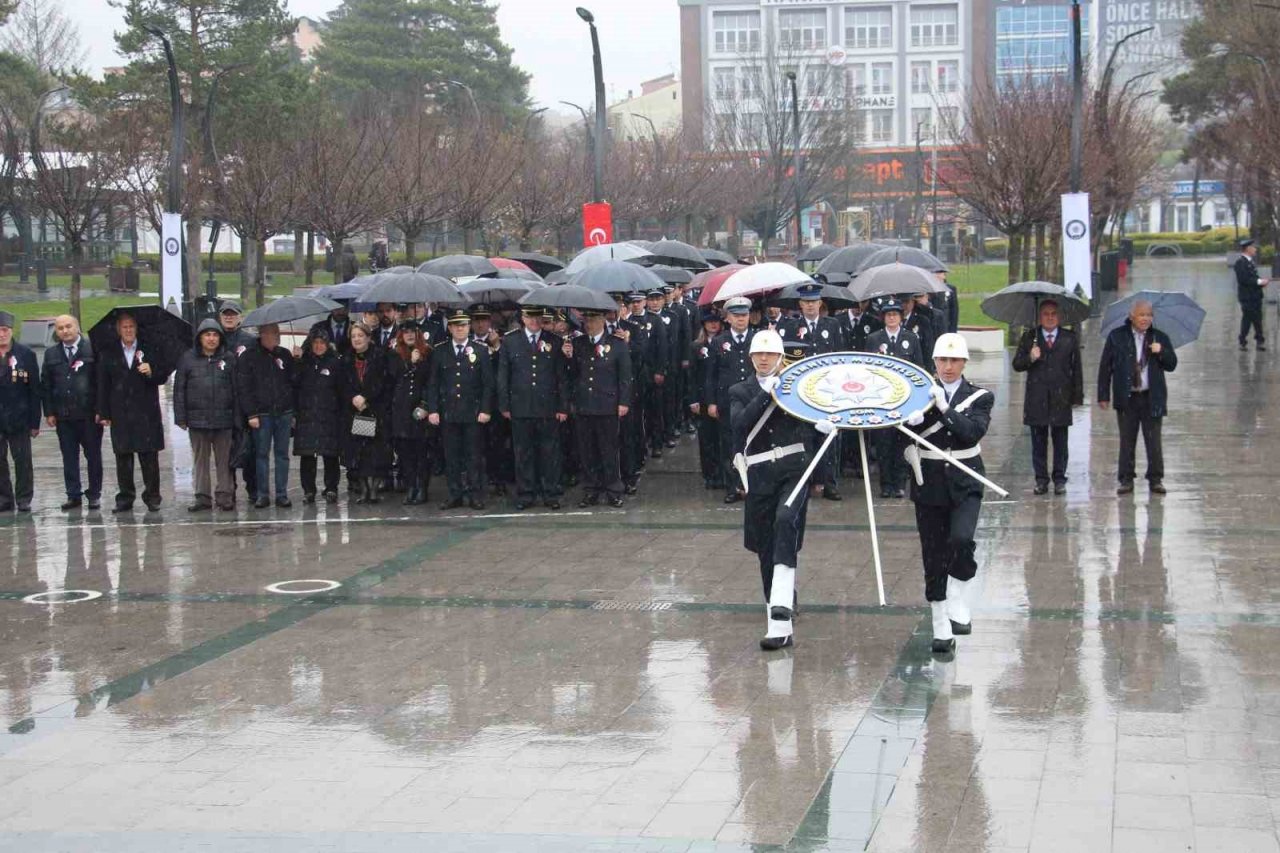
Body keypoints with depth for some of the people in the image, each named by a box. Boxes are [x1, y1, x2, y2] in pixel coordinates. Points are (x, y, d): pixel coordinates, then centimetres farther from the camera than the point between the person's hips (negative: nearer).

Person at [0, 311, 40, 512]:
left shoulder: (26, 355, 0)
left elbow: (34, 390, 0)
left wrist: (34, 422, -4)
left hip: (19, 419, -2)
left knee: (23, 461, 2)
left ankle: (24, 499, 11)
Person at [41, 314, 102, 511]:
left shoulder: (93, 350, -3)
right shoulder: (51, 354, 10)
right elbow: (46, 385, 10)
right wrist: (49, 412, 2)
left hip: (89, 414, -3)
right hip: (63, 414, 3)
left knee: (93, 456, 4)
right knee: (69, 457, 6)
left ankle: (94, 495, 13)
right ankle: (74, 496, 11)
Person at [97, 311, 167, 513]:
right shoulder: (108, 355, 8)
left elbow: (163, 377, 7)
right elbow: (103, 386, 7)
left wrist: (151, 373, -15)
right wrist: (103, 413, 2)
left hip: (146, 413, -1)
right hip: (120, 414, 1)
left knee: (149, 457, 0)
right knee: (122, 457, 4)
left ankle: (152, 497, 7)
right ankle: (125, 498, 11)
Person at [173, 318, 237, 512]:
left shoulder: (229, 359, 5)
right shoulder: (188, 359, 5)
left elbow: (236, 389, 5)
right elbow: (179, 390, 5)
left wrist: (237, 416, -1)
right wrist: (181, 417, -1)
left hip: (223, 419, -1)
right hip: (197, 419, 1)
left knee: (224, 460, 3)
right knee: (200, 460, 7)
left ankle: (224, 496, 9)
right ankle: (202, 498, 12)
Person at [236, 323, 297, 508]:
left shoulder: (285, 355, 10)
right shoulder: (249, 357, -1)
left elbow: (293, 382, 13)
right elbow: (243, 388, -4)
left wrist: (294, 411, 7)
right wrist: (251, 414, -10)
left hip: (284, 413, 3)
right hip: (261, 414, -3)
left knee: (282, 454, 4)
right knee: (262, 454, 1)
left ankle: (282, 494, 8)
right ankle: (262, 495, 6)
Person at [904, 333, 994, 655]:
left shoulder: (980, 397, 2)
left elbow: (973, 432, -14)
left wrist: (944, 407, -22)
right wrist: (909, 421, -22)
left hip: (964, 483, -1)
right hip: (929, 484, 1)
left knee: (961, 539, -26)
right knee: (933, 558, 4)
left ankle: (958, 604, -4)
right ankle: (941, 631, 14)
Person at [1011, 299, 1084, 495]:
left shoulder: (1070, 338, 8)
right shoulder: (1029, 337, 8)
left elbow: (1077, 368, 7)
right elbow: (1017, 365, 6)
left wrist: (1077, 396, 1)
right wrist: (1030, 358, -15)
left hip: (1061, 398, 0)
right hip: (1036, 398, 0)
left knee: (1060, 440, 3)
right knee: (1038, 441, 4)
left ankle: (1059, 479, 10)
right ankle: (1041, 479, 11)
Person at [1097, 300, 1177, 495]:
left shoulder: (1160, 338, 6)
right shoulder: (1116, 337, 1)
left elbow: (1172, 365, 6)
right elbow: (1105, 367, 2)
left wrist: (1161, 352, -15)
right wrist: (1104, 395, -2)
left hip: (1152, 398, 1)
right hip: (1126, 398, 0)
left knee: (1154, 441, 2)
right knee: (1127, 441, 5)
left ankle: (1155, 479, 12)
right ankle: (1126, 480, 13)